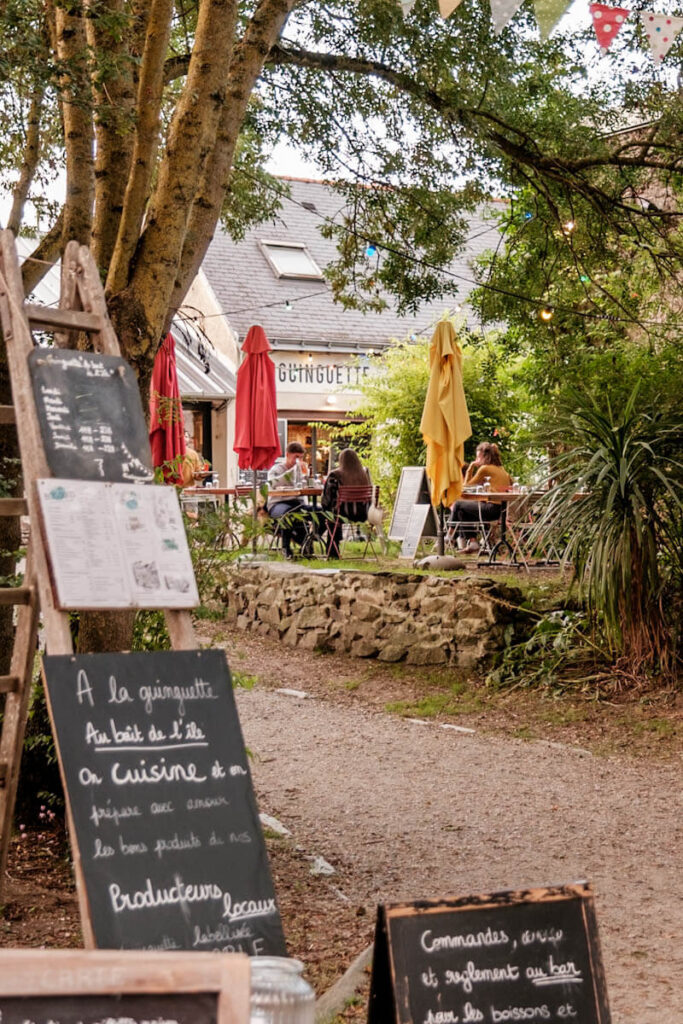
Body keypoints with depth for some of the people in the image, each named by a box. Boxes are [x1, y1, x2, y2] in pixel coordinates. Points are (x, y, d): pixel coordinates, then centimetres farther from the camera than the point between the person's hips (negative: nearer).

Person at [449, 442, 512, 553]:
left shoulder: (484, 468, -6)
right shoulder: (502, 470, 15)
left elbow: (467, 484, 1)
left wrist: (471, 468, 9)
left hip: (492, 508, -8)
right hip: (504, 508, 8)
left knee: (458, 505, 9)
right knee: (464, 510, 25)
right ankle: (472, 542, 21)